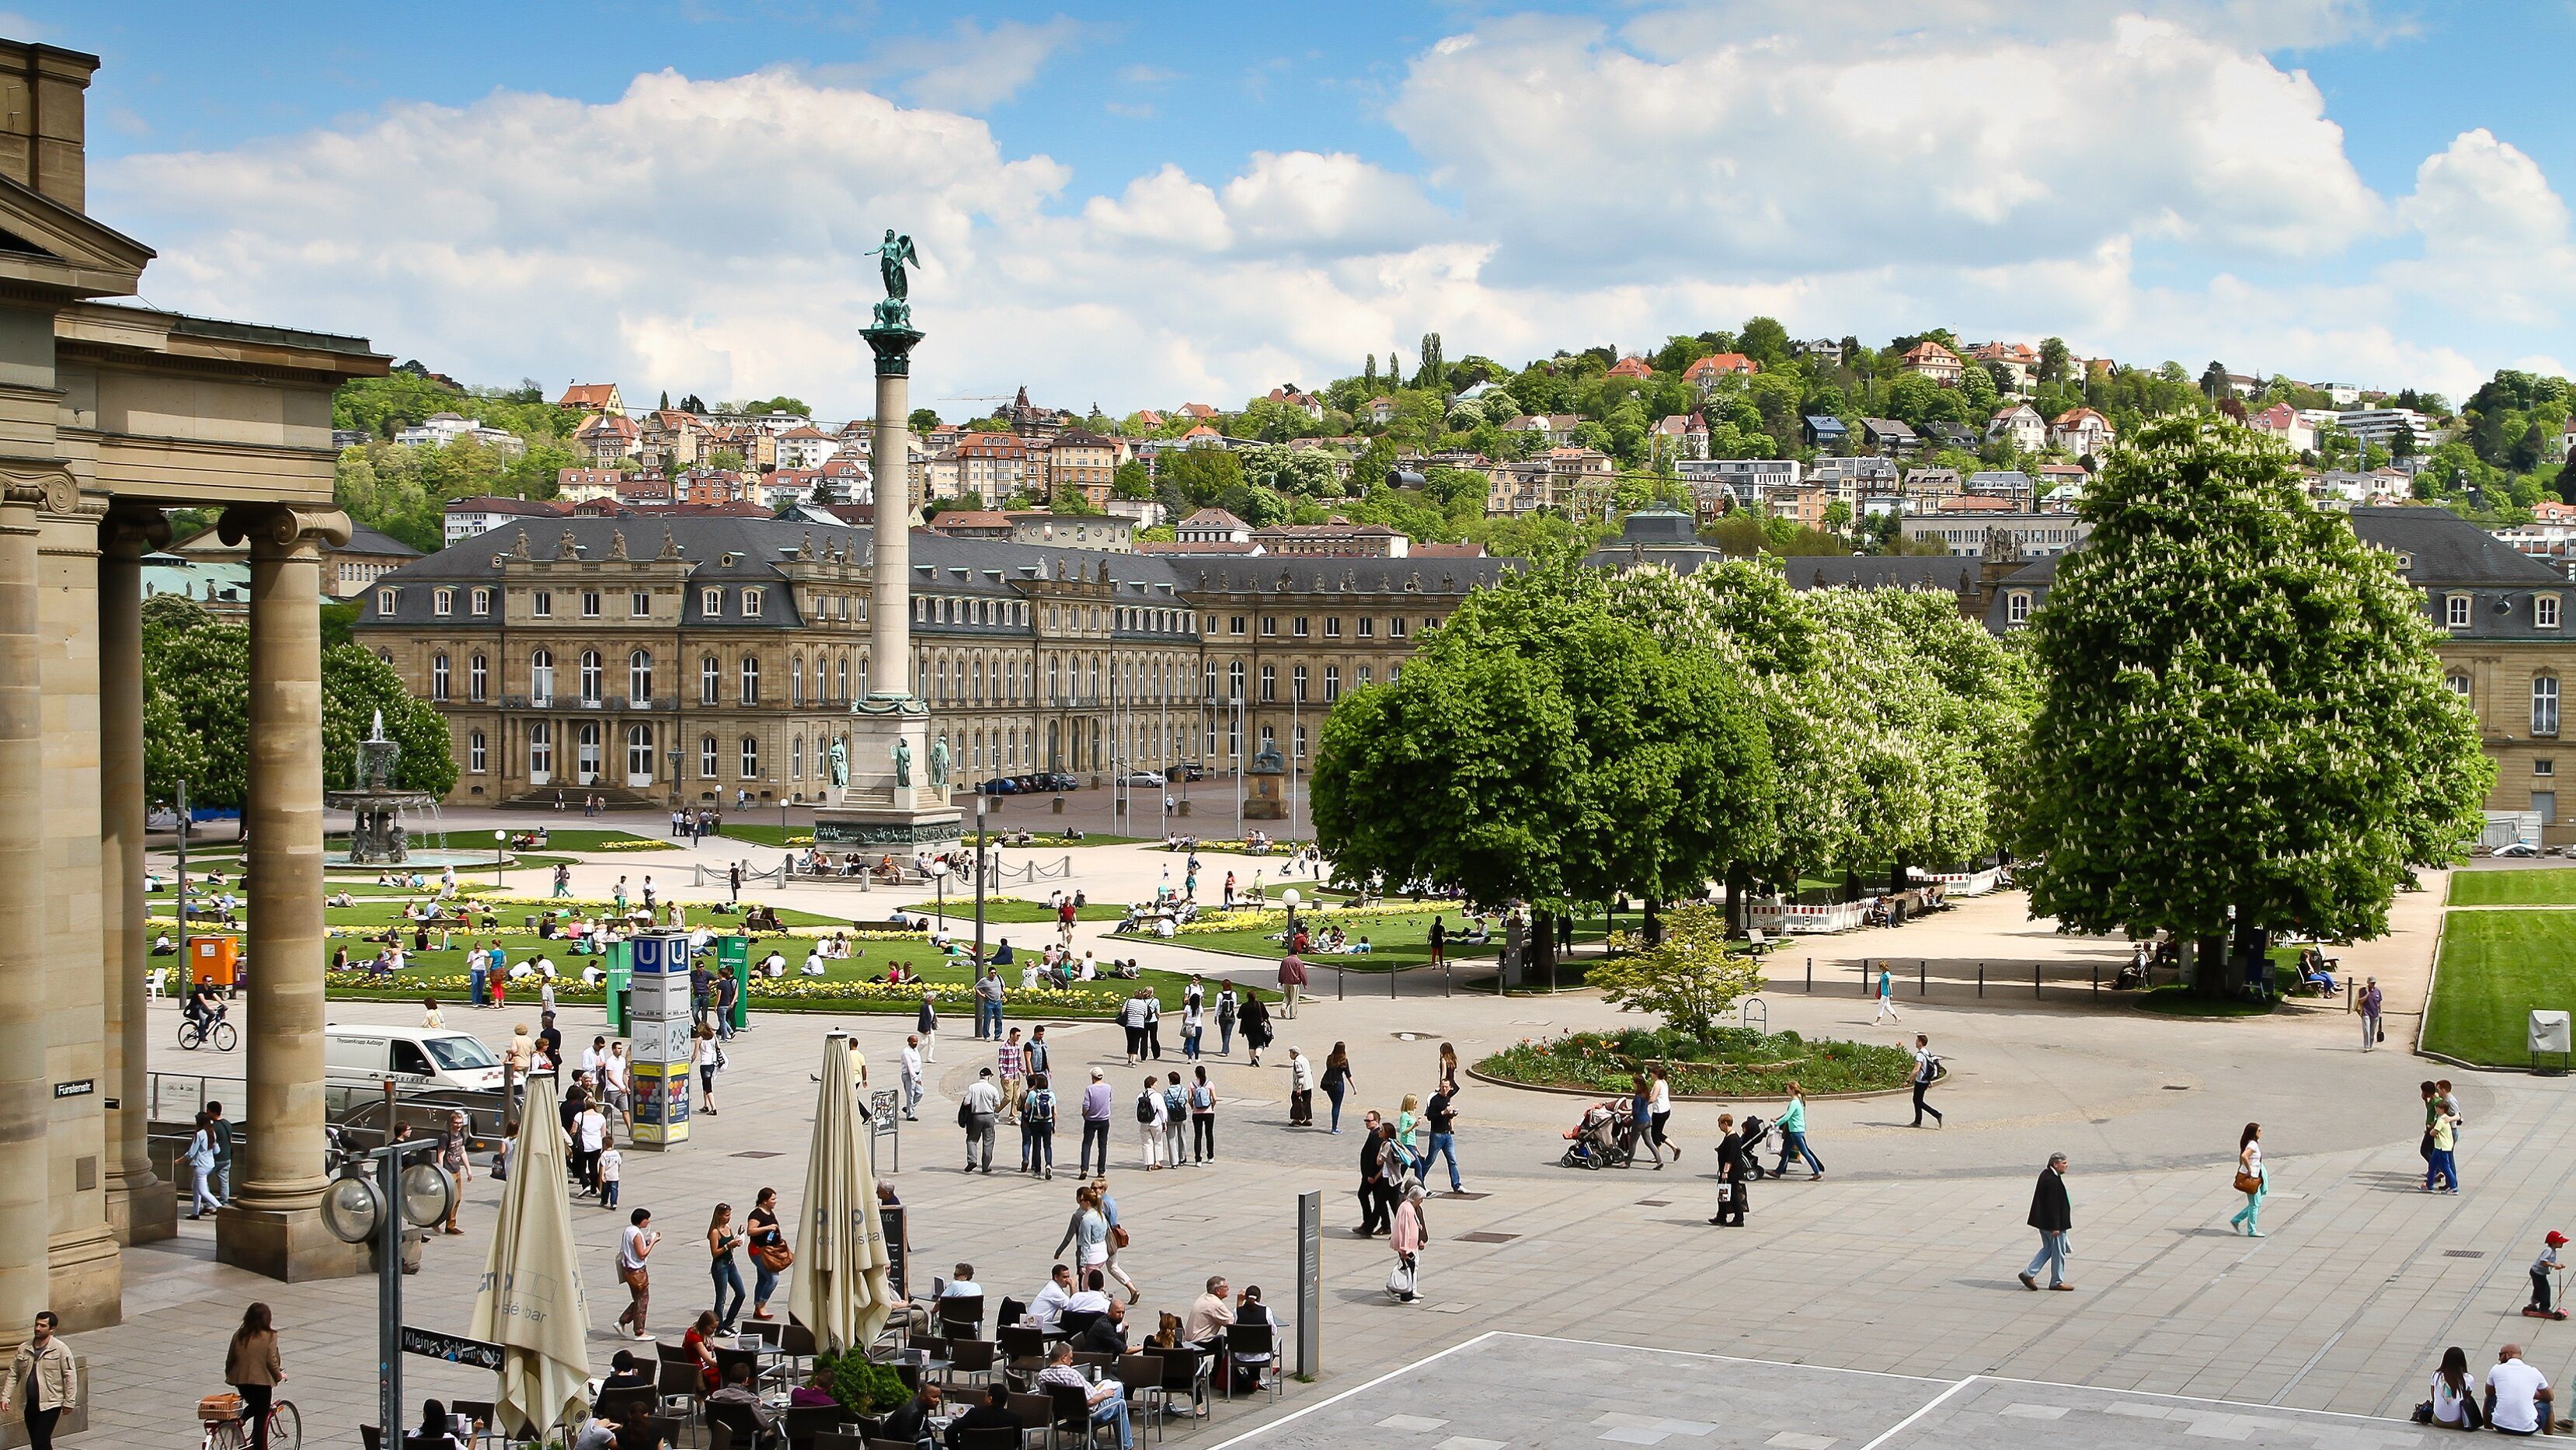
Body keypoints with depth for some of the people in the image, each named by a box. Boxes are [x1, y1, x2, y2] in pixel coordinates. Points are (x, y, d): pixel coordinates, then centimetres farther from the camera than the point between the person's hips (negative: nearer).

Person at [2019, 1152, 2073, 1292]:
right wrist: (2056, 1227, -22)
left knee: (2048, 1248, 19)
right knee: (2058, 1251, 5)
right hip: (2052, 1222, -10)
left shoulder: (2046, 1174, 7)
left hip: (2044, 1222, 10)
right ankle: (2057, 1281, 16)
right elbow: (2053, 1205, -25)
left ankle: (2029, 1274, 14)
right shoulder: (2053, 1181, -25)